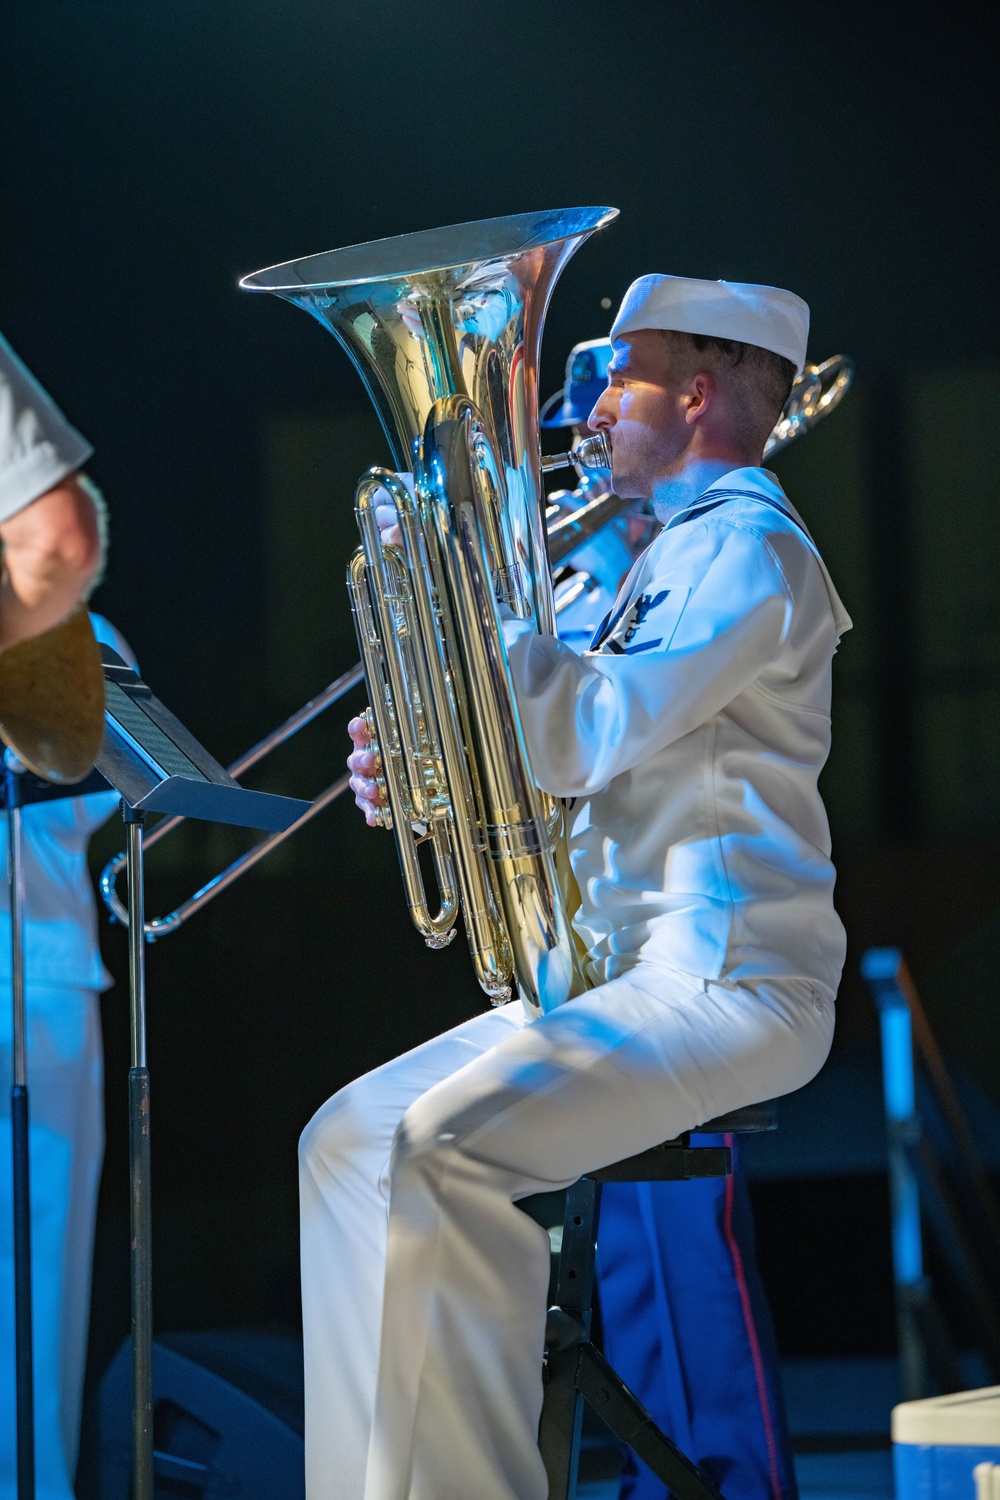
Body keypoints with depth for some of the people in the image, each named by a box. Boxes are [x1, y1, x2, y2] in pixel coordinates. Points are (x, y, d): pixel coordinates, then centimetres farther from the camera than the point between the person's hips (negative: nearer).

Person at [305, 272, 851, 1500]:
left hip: (724, 983, -10)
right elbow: (579, 769, 22)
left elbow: (588, 738, -20)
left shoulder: (750, 549, -10)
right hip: (617, 970, 10)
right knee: (350, 1142, 3)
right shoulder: (677, 554, 23)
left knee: (441, 1150, -28)